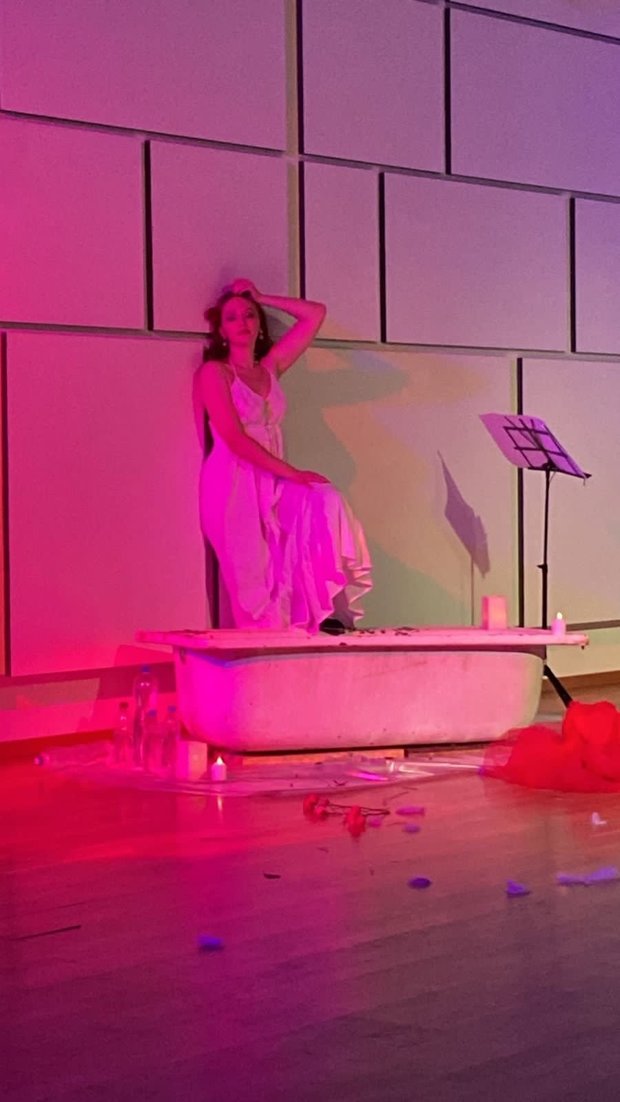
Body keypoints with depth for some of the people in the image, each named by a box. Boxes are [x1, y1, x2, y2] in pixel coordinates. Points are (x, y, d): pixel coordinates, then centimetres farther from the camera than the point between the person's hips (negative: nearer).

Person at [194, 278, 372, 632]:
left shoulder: (270, 368, 19)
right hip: (232, 486, -5)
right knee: (254, 583, -18)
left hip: (272, 484, 5)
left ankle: (328, 611, -29)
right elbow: (235, 439, -10)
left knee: (326, 501, -25)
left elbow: (315, 314, 20)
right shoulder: (214, 372, 2)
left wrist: (261, 298, 19)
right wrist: (293, 473, -15)